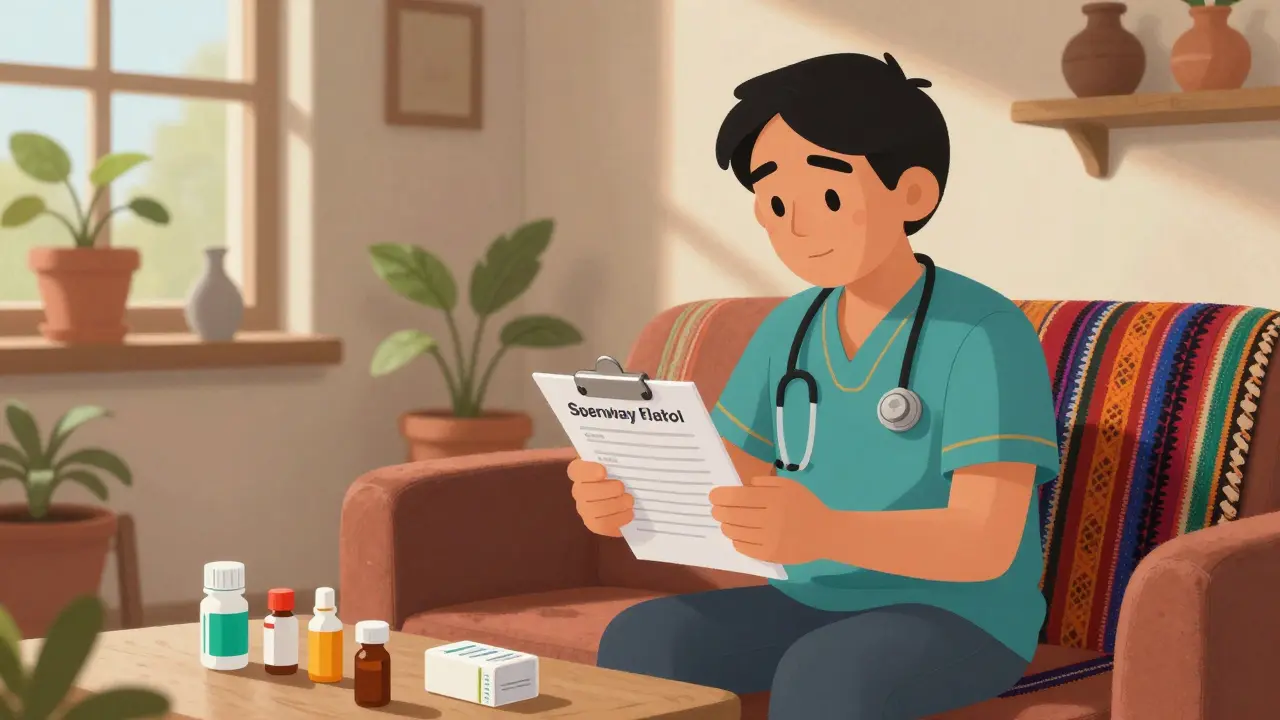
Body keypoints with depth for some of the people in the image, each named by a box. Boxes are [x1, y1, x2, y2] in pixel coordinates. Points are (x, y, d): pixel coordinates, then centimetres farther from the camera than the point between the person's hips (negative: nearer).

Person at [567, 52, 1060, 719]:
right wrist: (629, 495, -17)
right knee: (642, 638, -18)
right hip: (816, 607, 6)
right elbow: (726, 487, 7)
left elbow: (988, 544, -24)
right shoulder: (788, 331, 6)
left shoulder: (985, 334, -16)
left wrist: (824, 532, -42)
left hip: (958, 618, -6)